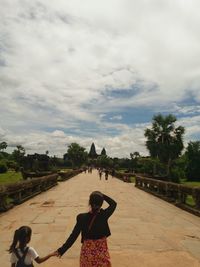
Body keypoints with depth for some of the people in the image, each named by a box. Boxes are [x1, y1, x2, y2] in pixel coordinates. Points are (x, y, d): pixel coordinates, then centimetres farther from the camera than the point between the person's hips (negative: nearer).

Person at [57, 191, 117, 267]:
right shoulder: (104, 215, -20)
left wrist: (61, 250, -6)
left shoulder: (82, 218, -20)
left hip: (88, 250, 1)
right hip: (102, 250, 0)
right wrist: (102, 195, -11)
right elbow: (113, 203, -3)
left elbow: (73, 236, -15)